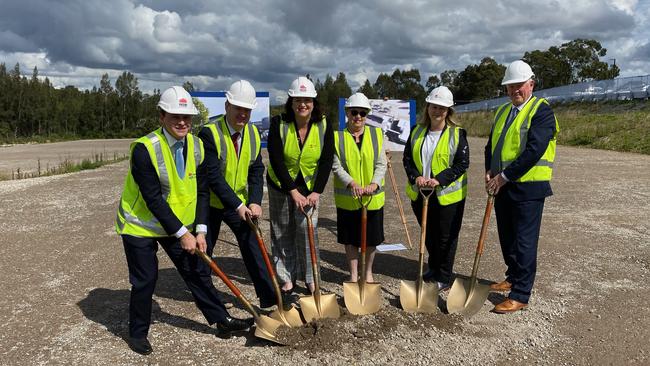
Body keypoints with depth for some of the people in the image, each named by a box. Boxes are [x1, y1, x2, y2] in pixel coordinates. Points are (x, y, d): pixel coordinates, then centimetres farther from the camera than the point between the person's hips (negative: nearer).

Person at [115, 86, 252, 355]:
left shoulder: (197, 146, -6)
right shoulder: (145, 148, -24)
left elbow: (202, 191, -1)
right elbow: (153, 199, -25)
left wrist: (200, 231, -8)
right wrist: (182, 234, -22)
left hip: (179, 225, 5)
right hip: (140, 224, -5)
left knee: (196, 272, 9)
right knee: (145, 280, 4)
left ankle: (221, 319, 23)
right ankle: (137, 333, 26)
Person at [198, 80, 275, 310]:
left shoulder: (253, 133, -3)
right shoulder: (209, 133, -21)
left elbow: (256, 171, -4)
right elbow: (213, 176, -25)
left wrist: (255, 202, -18)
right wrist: (238, 206, -28)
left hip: (241, 204, 4)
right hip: (211, 203, -3)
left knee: (253, 247, 0)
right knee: (203, 251, 11)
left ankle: (269, 298, 6)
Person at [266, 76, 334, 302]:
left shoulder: (323, 126, -12)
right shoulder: (278, 124, -16)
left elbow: (326, 161, -11)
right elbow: (276, 160, -19)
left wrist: (316, 192, -18)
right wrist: (293, 192, -23)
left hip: (309, 187, 0)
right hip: (280, 186, 0)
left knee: (307, 231, -4)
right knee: (282, 234, 5)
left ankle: (310, 279, 10)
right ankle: (287, 280, 17)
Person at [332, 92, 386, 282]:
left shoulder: (377, 134, 0)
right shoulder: (337, 137, -3)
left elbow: (381, 164, -4)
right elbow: (336, 166, -9)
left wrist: (374, 183, -21)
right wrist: (352, 183, -25)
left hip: (373, 197, 1)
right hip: (347, 197, -1)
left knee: (372, 238, 12)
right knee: (350, 238, 10)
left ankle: (368, 272, 33)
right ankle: (354, 273, 28)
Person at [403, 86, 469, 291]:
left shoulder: (457, 134, -7)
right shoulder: (417, 131, 6)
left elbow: (462, 163, -11)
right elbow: (407, 158, 5)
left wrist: (439, 180, -22)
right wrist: (415, 177, -13)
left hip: (447, 195, -4)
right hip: (419, 193, 4)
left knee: (446, 237, 6)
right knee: (428, 235, 18)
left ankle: (444, 278, 21)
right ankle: (433, 270, 38)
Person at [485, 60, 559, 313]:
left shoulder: (542, 111, -11)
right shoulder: (502, 111, 14)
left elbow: (534, 150, -21)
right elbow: (491, 145, 14)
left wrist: (504, 176, -19)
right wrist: (490, 173, -3)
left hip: (528, 188, -7)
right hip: (503, 187, 7)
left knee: (524, 242, -1)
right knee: (506, 238, 17)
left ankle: (520, 295, 9)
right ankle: (513, 278, 36)